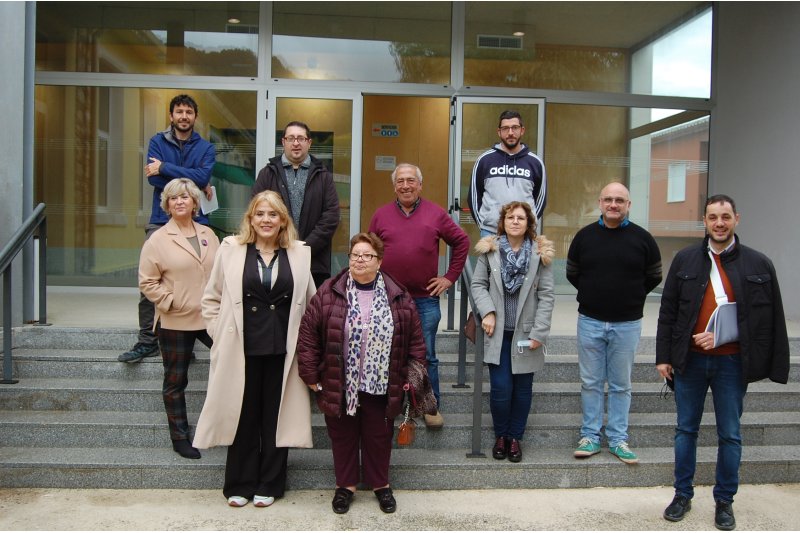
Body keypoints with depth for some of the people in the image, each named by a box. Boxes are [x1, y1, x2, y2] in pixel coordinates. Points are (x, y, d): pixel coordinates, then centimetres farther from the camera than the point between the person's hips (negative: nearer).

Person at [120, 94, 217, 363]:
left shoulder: (205, 147, 9)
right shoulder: (158, 141, 8)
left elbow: (203, 176, -11)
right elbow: (154, 178, -8)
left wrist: (165, 167, -11)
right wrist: (195, 184, -9)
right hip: (160, 221, 0)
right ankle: (147, 341, 7)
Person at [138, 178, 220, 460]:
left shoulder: (208, 235, 8)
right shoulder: (158, 240, -4)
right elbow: (147, 282, -5)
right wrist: (170, 302, -13)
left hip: (210, 317, 3)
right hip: (175, 322, -3)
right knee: (175, 382, 9)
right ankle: (180, 438, 24)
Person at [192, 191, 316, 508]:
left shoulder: (299, 254, 4)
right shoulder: (231, 249, 1)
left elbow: (311, 302, 10)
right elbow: (212, 298, 7)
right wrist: (220, 334, 1)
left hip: (282, 350, 1)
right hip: (241, 349, 0)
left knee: (276, 416, 9)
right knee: (243, 416, 9)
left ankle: (269, 485, 24)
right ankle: (240, 484, 25)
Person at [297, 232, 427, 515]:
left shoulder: (398, 296, -3)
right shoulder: (329, 292, -6)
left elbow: (415, 339, 2)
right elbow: (308, 334, -4)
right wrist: (311, 375, -6)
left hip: (380, 386, 1)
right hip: (339, 386, 0)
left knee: (379, 436, 14)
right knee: (343, 436, 13)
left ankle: (381, 484, 34)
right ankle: (345, 485, 32)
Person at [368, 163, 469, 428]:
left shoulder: (435, 214, 3)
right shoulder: (382, 215, 5)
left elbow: (462, 242, 9)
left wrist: (450, 277, 4)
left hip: (425, 299, -1)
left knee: (427, 356, 5)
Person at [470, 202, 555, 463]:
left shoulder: (541, 253, -1)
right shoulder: (489, 250, 1)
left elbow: (546, 295, -2)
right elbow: (478, 284, 5)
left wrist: (539, 332, -7)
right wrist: (487, 311, -11)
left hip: (526, 333, 0)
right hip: (498, 333, 0)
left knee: (522, 388, 8)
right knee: (501, 388, -2)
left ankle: (515, 437, 26)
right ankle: (500, 436, 22)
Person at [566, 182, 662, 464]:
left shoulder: (642, 238, -1)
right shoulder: (584, 236, 2)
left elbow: (654, 277, 8)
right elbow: (572, 273, 12)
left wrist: (632, 298, 8)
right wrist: (594, 295, 9)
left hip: (627, 324, -1)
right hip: (590, 321, 1)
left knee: (621, 385, 8)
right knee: (591, 382, 8)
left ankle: (618, 439, 19)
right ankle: (590, 436, 18)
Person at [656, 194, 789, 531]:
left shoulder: (758, 265, -2)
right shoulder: (685, 260, 1)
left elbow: (767, 320, -1)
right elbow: (668, 311, 3)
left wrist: (721, 336, -11)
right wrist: (663, 356, 0)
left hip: (731, 362, -1)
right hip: (689, 360, 1)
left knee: (730, 435, 10)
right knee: (686, 430, 12)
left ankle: (724, 501, 26)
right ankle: (682, 495, 26)